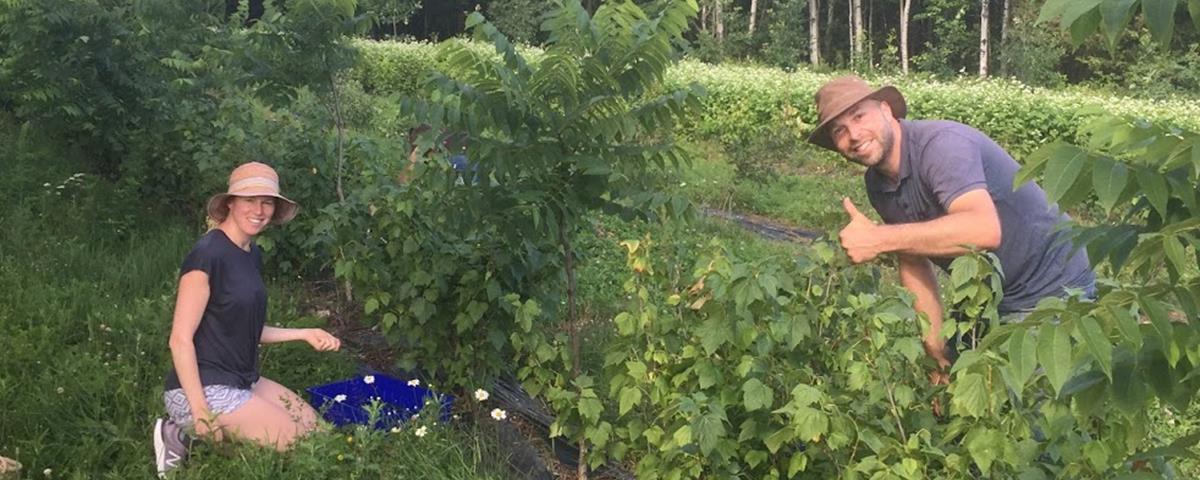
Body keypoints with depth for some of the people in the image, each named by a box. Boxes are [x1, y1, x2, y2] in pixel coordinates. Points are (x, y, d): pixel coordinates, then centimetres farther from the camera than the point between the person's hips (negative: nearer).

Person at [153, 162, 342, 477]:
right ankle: (190, 437, 1)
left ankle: (194, 434, 10)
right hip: (204, 387, -9)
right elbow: (180, 339, -20)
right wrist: (201, 413, -22)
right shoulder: (208, 254, -19)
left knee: (311, 425, 9)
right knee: (291, 441, -8)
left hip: (242, 381, 9)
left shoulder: (253, 254, 8)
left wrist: (305, 334, 6)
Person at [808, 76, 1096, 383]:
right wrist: (937, 351, -4)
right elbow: (913, 263, 4)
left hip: (1052, 291, -8)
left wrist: (879, 239, -39)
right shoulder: (877, 185, 0)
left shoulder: (940, 144, -26)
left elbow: (984, 230, -42)